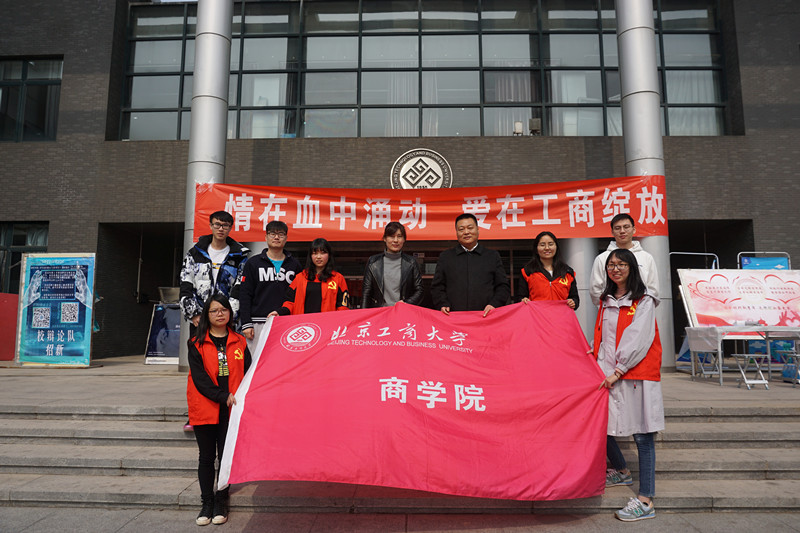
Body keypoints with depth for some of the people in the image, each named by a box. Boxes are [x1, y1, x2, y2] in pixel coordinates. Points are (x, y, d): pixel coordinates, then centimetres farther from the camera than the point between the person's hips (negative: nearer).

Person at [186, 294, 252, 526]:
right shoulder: (197, 344, 2)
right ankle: (207, 503, 21)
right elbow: (199, 377, -7)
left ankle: (221, 503, 20)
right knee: (207, 457, 8)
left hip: (231, 410, 1)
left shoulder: (239, 343, 8)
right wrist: (223, 397, -18)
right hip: (205, 408, -1)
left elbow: (247, 374, 7)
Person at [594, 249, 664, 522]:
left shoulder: (644, 300, -2)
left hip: (636, 373, -6)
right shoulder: (606, 300, 17)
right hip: (608, 373, 6)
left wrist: (618, 371, -14)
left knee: (642, 434, -4)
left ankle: (646, 501, 2)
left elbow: (638, 339, -10)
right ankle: (621, 471, 34)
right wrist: (600, 366, 5)